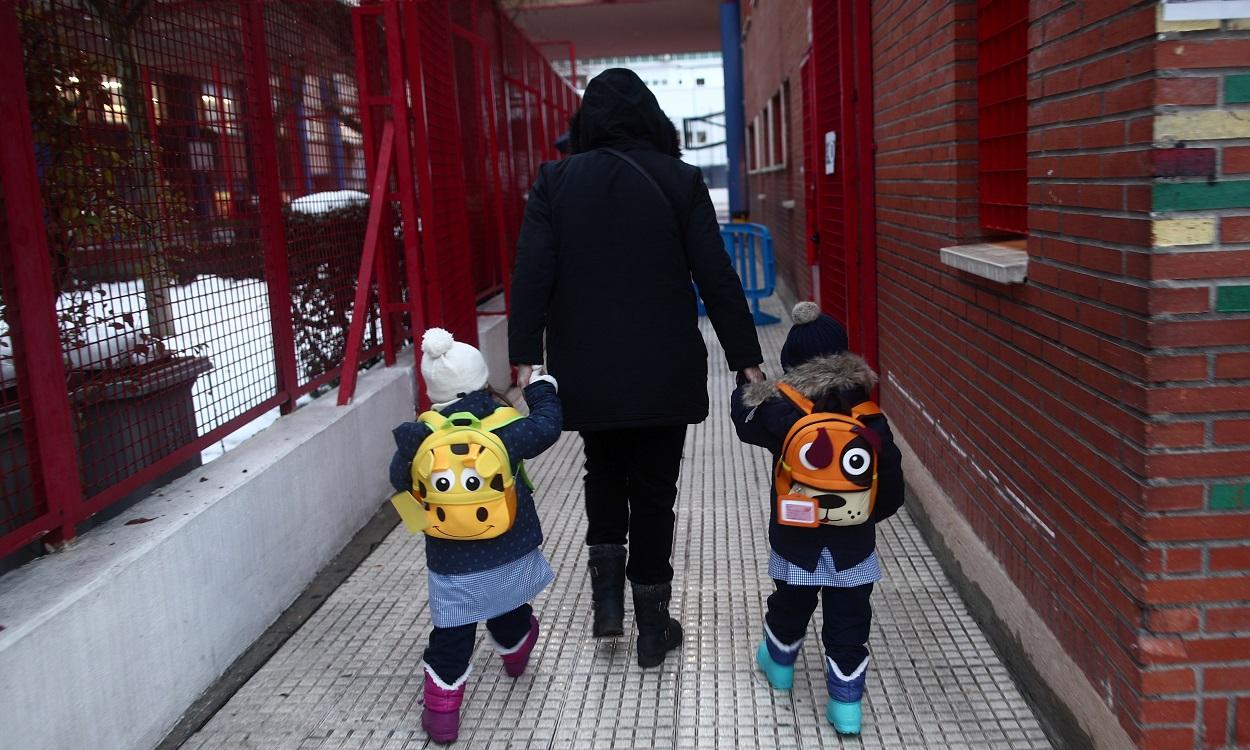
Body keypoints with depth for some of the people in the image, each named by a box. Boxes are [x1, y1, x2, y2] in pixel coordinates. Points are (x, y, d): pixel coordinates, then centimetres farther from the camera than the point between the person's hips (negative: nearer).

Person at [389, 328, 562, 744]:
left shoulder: (419, 439, -10)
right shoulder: (505, 428, -12)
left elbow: (401, 480, 4)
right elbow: (547, 425, 2)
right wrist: (540, 389, 18)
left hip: (452, 565, -1)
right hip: (510, 554, 1)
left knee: (451, 636, 7)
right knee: (509, 611, 29)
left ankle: (441, 712, 11)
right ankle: (515, 650, 56)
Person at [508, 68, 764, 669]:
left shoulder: (556, 181, -2)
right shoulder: (680, 180, -3)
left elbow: (532, 275, -8)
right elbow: (716, 278, -5)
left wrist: (524, 357, -5)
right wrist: (746, 358, 0)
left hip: (585, 371, 1)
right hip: (663, 372, -1)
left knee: (603, 473, 26)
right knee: (654, 490, 11)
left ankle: (607, 597, 18)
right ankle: (652, 629, 20)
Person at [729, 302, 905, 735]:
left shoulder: (780, 412, -16)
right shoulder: (871, 419, -11)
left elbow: (745, 419, 6)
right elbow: (891, 487, -5)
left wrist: (746, 385, 25)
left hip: (796, 543, 0)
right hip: (854, 547, 0)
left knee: (788, 607, 24)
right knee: (848, 625, 10)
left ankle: (779, 665, 48)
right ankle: (846, 705, 16)